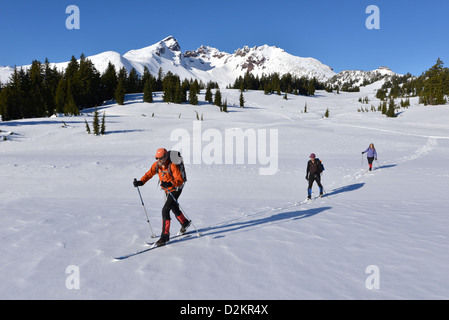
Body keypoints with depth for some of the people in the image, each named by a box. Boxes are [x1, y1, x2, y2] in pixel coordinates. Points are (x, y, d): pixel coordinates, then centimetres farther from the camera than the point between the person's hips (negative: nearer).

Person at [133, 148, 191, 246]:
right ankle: (185, 223, 52)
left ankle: (165, 235, -11)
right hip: (167, 190, 8)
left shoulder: (172, 166, -27)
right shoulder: (156, 165, -7)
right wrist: (141, 182, -17)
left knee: (165, 210, -18)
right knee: (174, 209, 25)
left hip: (176, 189, -8)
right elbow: (149, 174, 0)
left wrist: (170, 183, -48)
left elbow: (180, 181, -31)